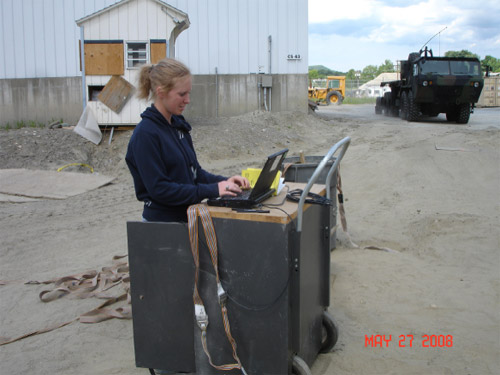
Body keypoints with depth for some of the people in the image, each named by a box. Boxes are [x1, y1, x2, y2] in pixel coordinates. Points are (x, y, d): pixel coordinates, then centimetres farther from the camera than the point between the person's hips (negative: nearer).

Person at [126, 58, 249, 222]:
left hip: (186, 215, 7)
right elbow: (159, 189, -18)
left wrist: (223, 181, -1)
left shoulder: (178, 125, 9)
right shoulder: (145, 134, -14)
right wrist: (211, 190, -20)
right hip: (163, 221, -7)